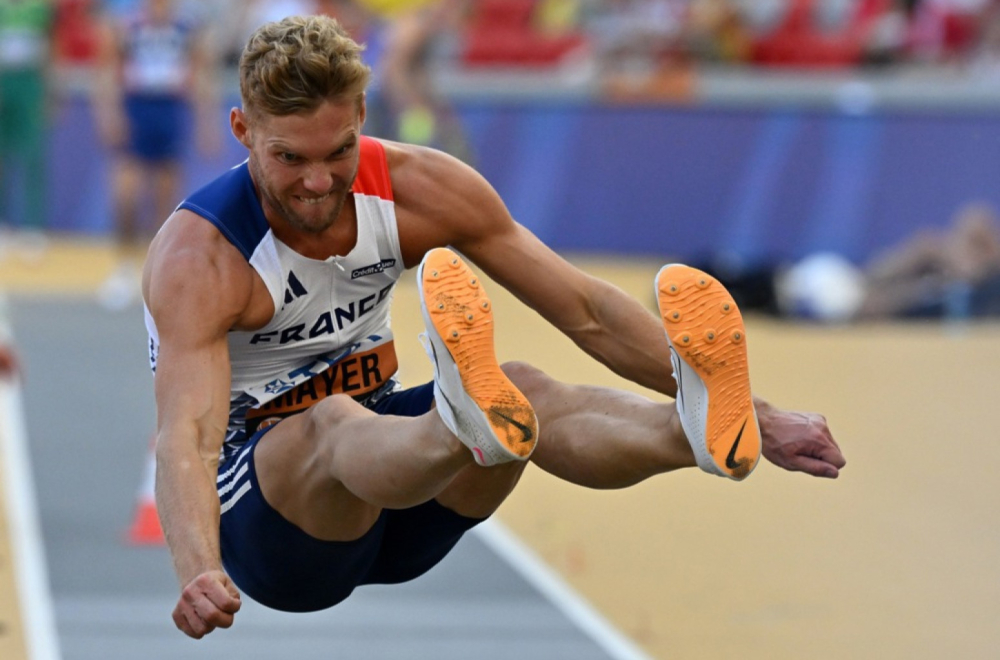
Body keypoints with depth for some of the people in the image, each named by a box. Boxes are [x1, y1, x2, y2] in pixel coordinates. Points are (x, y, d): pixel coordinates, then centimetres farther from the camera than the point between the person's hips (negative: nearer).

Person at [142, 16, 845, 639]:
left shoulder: (418, 187, -8)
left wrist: (760, 419, -15)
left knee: (523, 388, -27)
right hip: (254, 519, -4)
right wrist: (199, 575, -59)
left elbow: (588, 312, -7)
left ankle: (705, 430, -58)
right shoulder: (199, 258, -23)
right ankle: (469, 424, -73)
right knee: (332, 422, -39)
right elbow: (186, 435, -38)